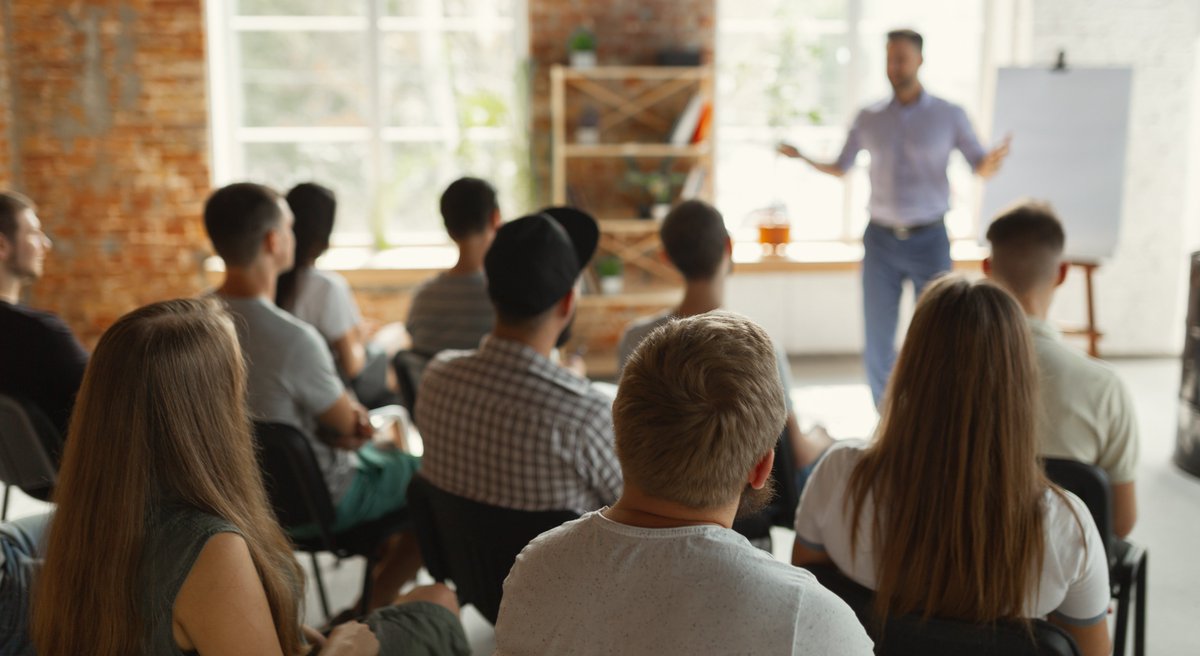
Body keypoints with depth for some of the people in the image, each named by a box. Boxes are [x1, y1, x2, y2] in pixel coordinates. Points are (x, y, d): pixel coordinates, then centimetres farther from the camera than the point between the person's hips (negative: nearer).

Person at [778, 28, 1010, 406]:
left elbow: (981, 169, -1)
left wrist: (993, 160, -26)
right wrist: (802, 158, -6)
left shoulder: (949, 116, -1)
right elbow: (840, 169, 12)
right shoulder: (868, 118, 4)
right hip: (880, 240, 2)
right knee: (877, 339, 3)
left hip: (930, 240, -1)